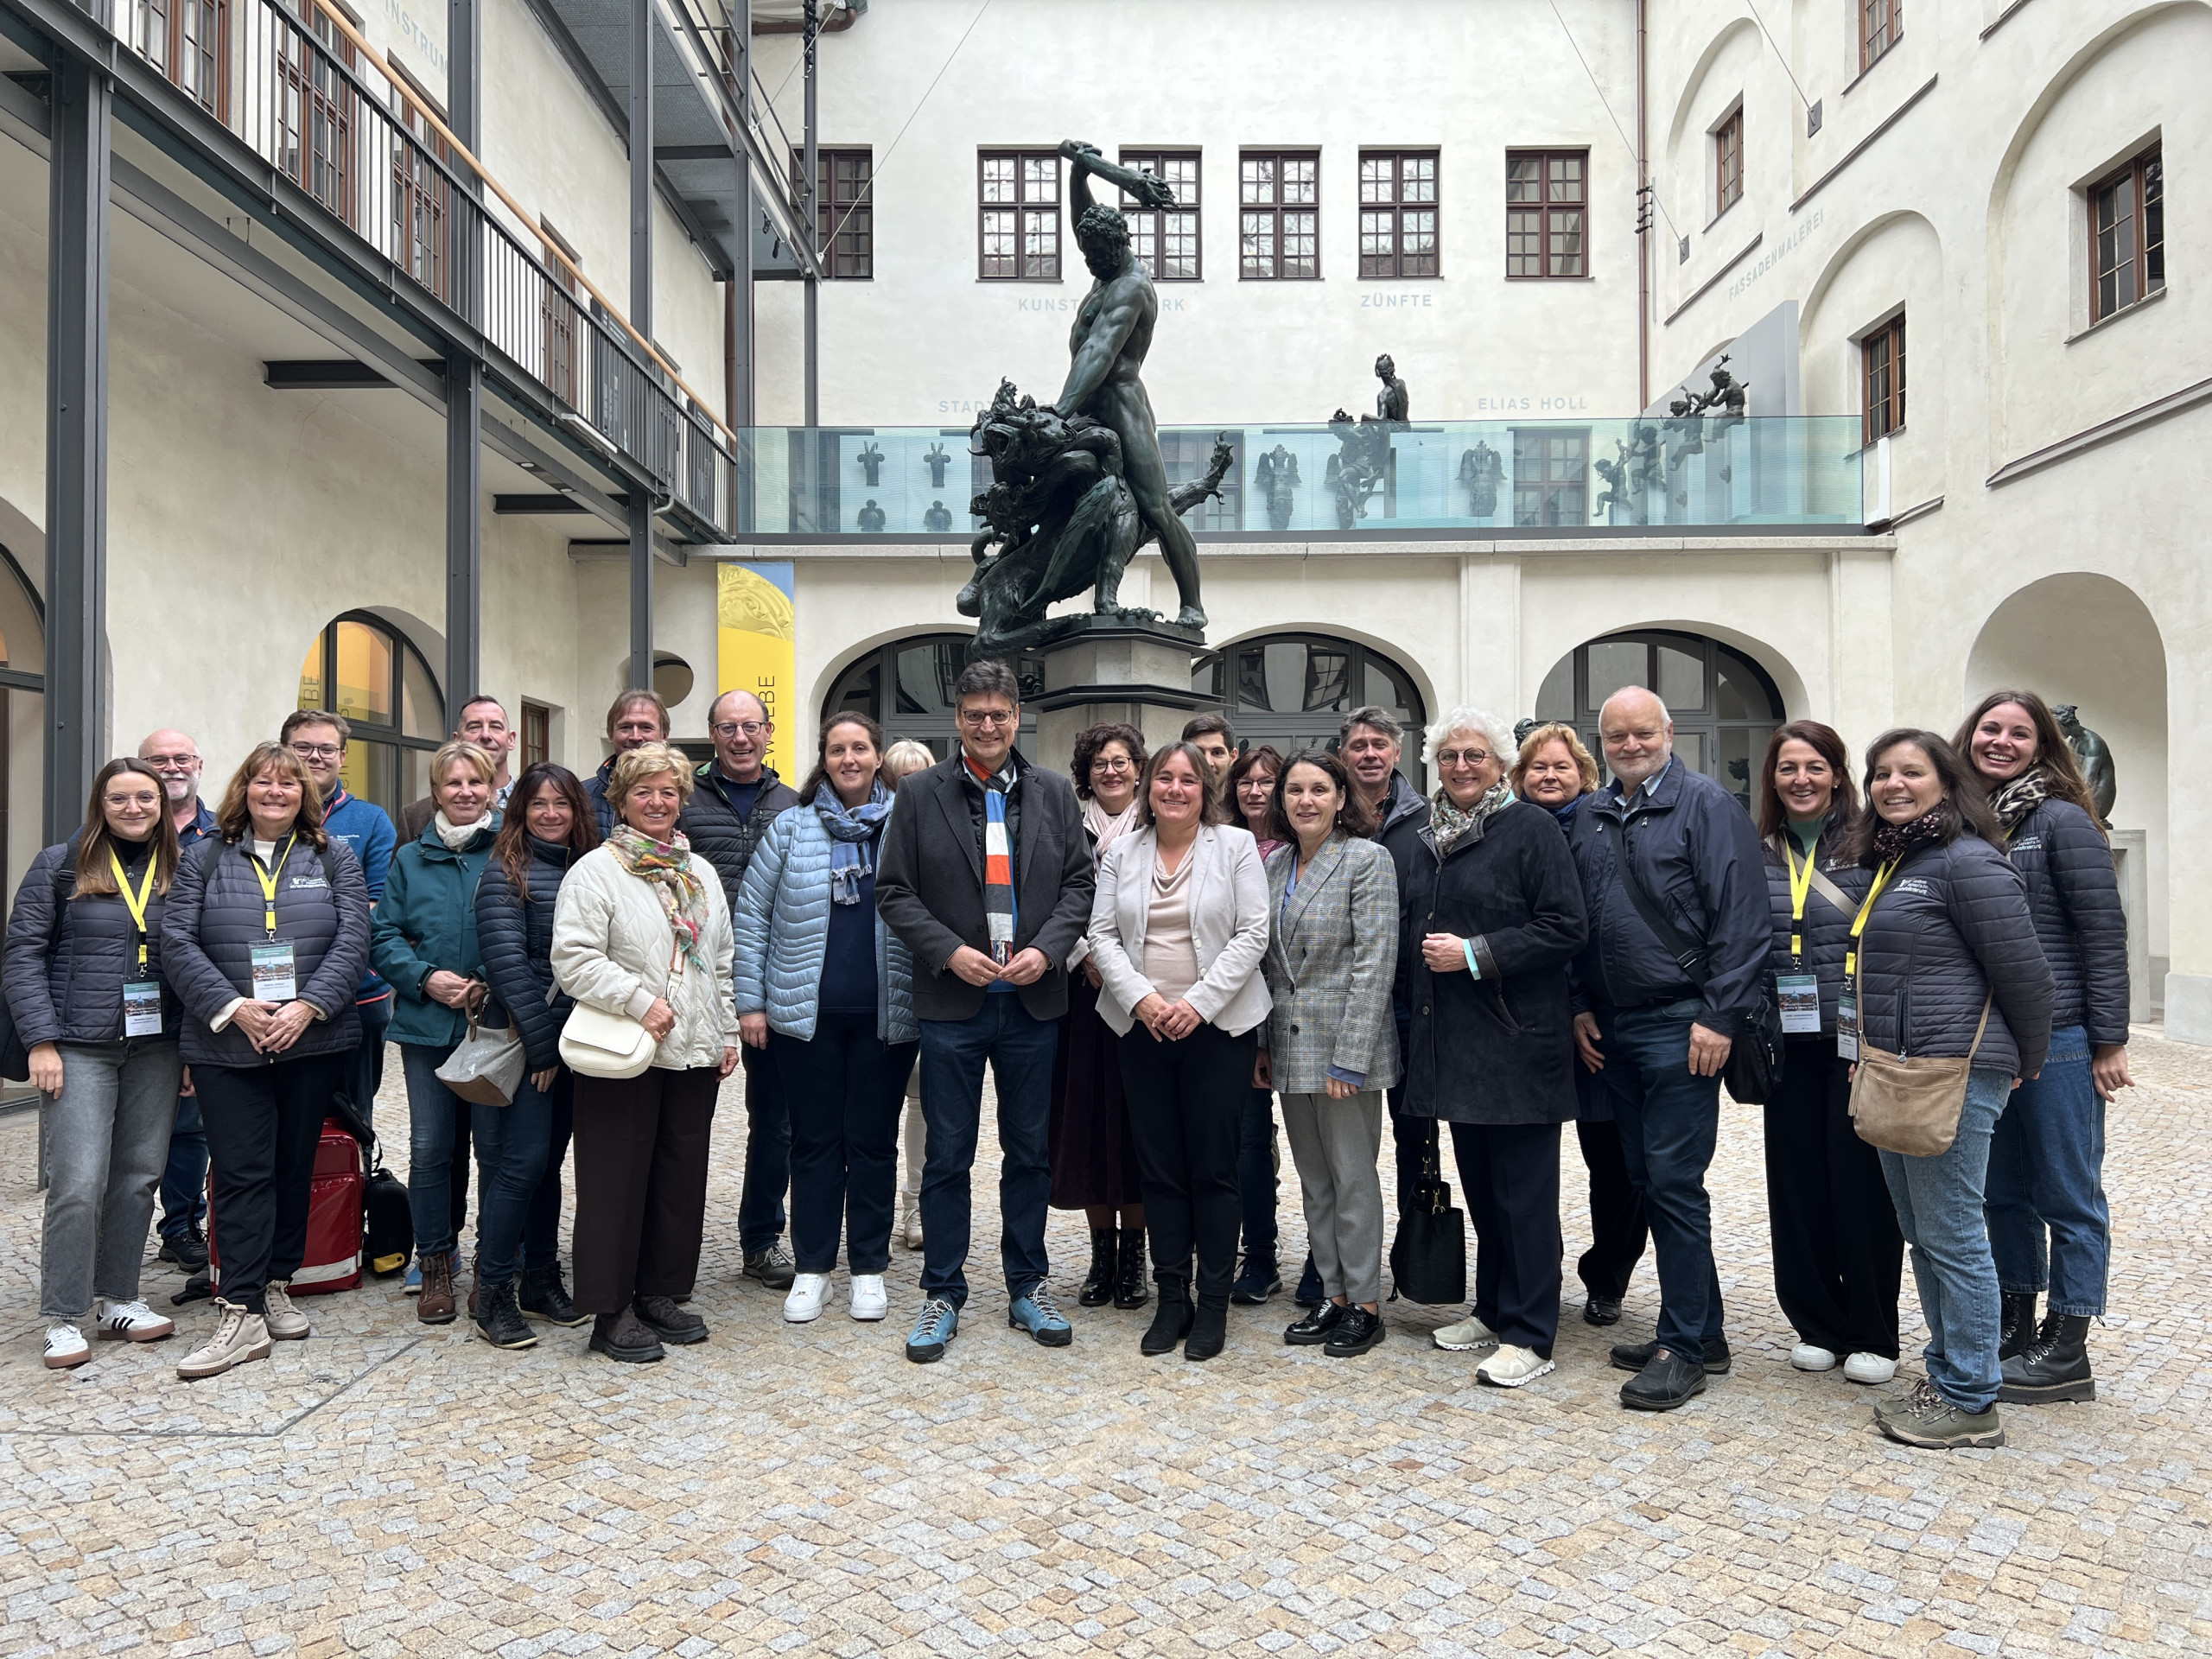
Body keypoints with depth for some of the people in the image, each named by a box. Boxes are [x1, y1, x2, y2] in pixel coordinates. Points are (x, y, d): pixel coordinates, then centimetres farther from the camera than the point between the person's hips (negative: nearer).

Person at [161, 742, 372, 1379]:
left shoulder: (335, 859, 8)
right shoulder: (204, 859, 7)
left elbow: (352, 942, -1)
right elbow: (177, 945, -1)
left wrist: (308, 1005, -14)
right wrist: (234, 1008, -13)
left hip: (314, 1041, 1)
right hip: (227, 1043, -1)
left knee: (294, 1167, 9)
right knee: (240, 1173, -4)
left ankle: (276, 1286, 22)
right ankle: (242, 1313, -3)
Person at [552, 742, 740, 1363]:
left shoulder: (701, 873, 15)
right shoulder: (595, 870, -4)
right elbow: (573, 958, -14)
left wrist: (727, 1034, 14)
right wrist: (641, 1001, -20)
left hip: (694, 1054, 6)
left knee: (682, 1174, 11)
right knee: (620, 1177, 0)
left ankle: (661, 1293, 25)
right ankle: (613, 1311, 11)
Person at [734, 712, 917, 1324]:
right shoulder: (793, 828, 4)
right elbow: (751, 913, 5)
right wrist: (749, 1000, -1)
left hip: (885, 1014, 0)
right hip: (807, 1013, 1)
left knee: (873, 1139, 8)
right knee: (814, 1138, 9)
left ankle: (870, 1267, 21)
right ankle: (812, 1268, 20)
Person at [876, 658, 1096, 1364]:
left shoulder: (1054, 793, 6)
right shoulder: (921, 794, 0)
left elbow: (1080, 882, 5)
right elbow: (894, 891, -1)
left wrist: (1047, 949, -10)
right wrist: (950, 952, -13)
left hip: (1034, 1000, 2)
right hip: (952, 1002, -2)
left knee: (1030, 1152, 12)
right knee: (948, 1155, 6)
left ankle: (1028, 1287, 26)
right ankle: (942, 1294, 19)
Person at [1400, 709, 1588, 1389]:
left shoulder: (1530, 829, -7)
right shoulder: (1432, 837, 14)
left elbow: (1566, 928, -14)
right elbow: (1413, 929, 24)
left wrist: (1476, 953, -17)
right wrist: (1416, 1004, 13)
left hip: (1517, 1039, -7)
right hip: (1451, 1039, 7)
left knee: (1523, 1191, -2)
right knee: (1479, 1184, 15)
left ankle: (1528, 1335, 6)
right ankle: (1492, 1310, 27)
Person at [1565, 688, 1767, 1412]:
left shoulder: (1707, 804, -6)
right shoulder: (1589, 818, 14)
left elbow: (1741, 918, -12)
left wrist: (1720, 1016, -15)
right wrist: (1581, 1006, 12)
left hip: (1679, 1025, -7)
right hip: (1611, 1028, 7)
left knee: (1674, 1182, -5)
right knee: (1647, 1180, 11)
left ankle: (1683, 1346, 7)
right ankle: (1702, 1331, 24)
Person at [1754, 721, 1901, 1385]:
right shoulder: (1757, 853, 7)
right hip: (1788, 1044, 3)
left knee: (1861, 1181, 3)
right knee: (1797, 1180, 7)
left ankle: (1873, 1335, 18)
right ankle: (1817, 1325, 22)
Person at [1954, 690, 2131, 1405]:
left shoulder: (2062, 820, -8)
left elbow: (2105, 934, -9)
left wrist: (2109, 1042, -11)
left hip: (2057, 1041, -6)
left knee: (2068, 1196, 5)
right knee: (2004, 1193, 14)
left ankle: (2067, 1354, 14)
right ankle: (2016, 1329, 28)